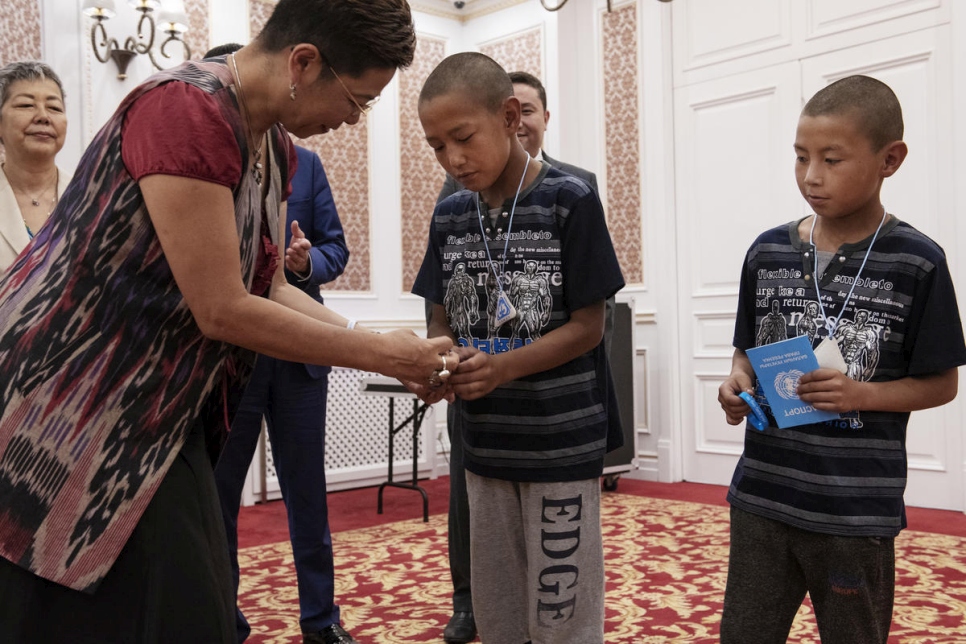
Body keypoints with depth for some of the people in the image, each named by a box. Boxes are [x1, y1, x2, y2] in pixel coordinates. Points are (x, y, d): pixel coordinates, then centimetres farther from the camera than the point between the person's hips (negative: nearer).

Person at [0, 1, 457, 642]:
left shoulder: (278, 149, 4)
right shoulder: (185, 109, -23)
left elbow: (270, 288, 10)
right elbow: (221, 311, -24)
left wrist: (381, 344, -2)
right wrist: (379, 355, -16)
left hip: (156, 416, 8)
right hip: (66, 418, -8)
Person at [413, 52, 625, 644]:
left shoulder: (570, 202, -11)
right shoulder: (450, 216, 5)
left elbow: (588, 327, -12)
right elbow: (443, 322, 8)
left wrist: (499, 368, -25)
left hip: (563, 443, -5)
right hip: (485, 441, 5)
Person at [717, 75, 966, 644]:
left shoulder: (917, 262, -8)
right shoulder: (768, 251, 2)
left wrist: (862, 393, -18)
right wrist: (738, 384, -9)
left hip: (858, 510, -2)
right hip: (761, 495, 3)